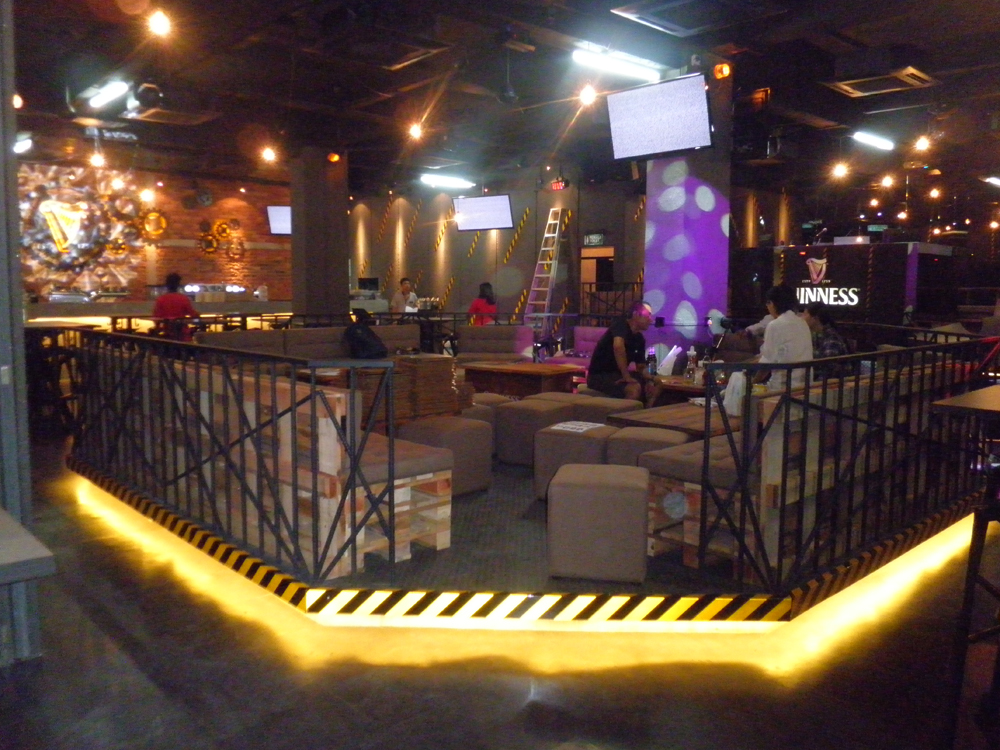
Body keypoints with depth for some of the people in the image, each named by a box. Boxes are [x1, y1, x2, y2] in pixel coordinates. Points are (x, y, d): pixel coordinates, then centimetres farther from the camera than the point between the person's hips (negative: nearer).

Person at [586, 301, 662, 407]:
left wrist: (649, 379, -7)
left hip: (618, 374, 9)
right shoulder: (621, 325, -16)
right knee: (635, 388, -30)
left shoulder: (640, 339, 7)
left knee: (654, 387, 2)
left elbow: (641, 367, 15)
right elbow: (618, 346, -37)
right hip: (599, 376, -9)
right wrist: (626, 376, -32)